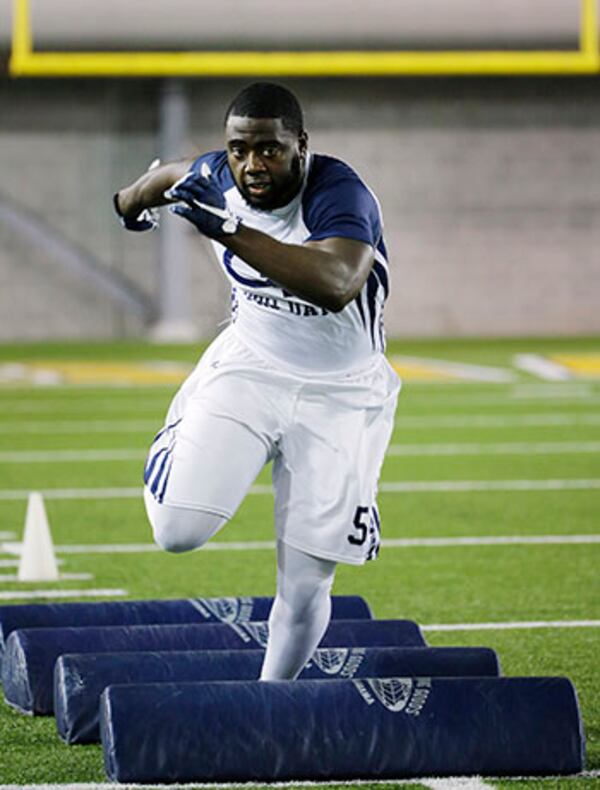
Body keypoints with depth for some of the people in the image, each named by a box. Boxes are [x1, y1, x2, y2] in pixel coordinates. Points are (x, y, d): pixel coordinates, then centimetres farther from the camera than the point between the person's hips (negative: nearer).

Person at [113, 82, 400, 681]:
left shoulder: (338, 196, -28)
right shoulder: (219, 177, -11)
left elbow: (336, 287, -49)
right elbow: (177, 174, 16)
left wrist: (230, 231, -53)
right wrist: (134, 199, 38)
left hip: (339, 396, -3)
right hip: (249, 367, 4)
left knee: (305, 587, -4)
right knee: (178, 530, -16)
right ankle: (175, 441, 18)